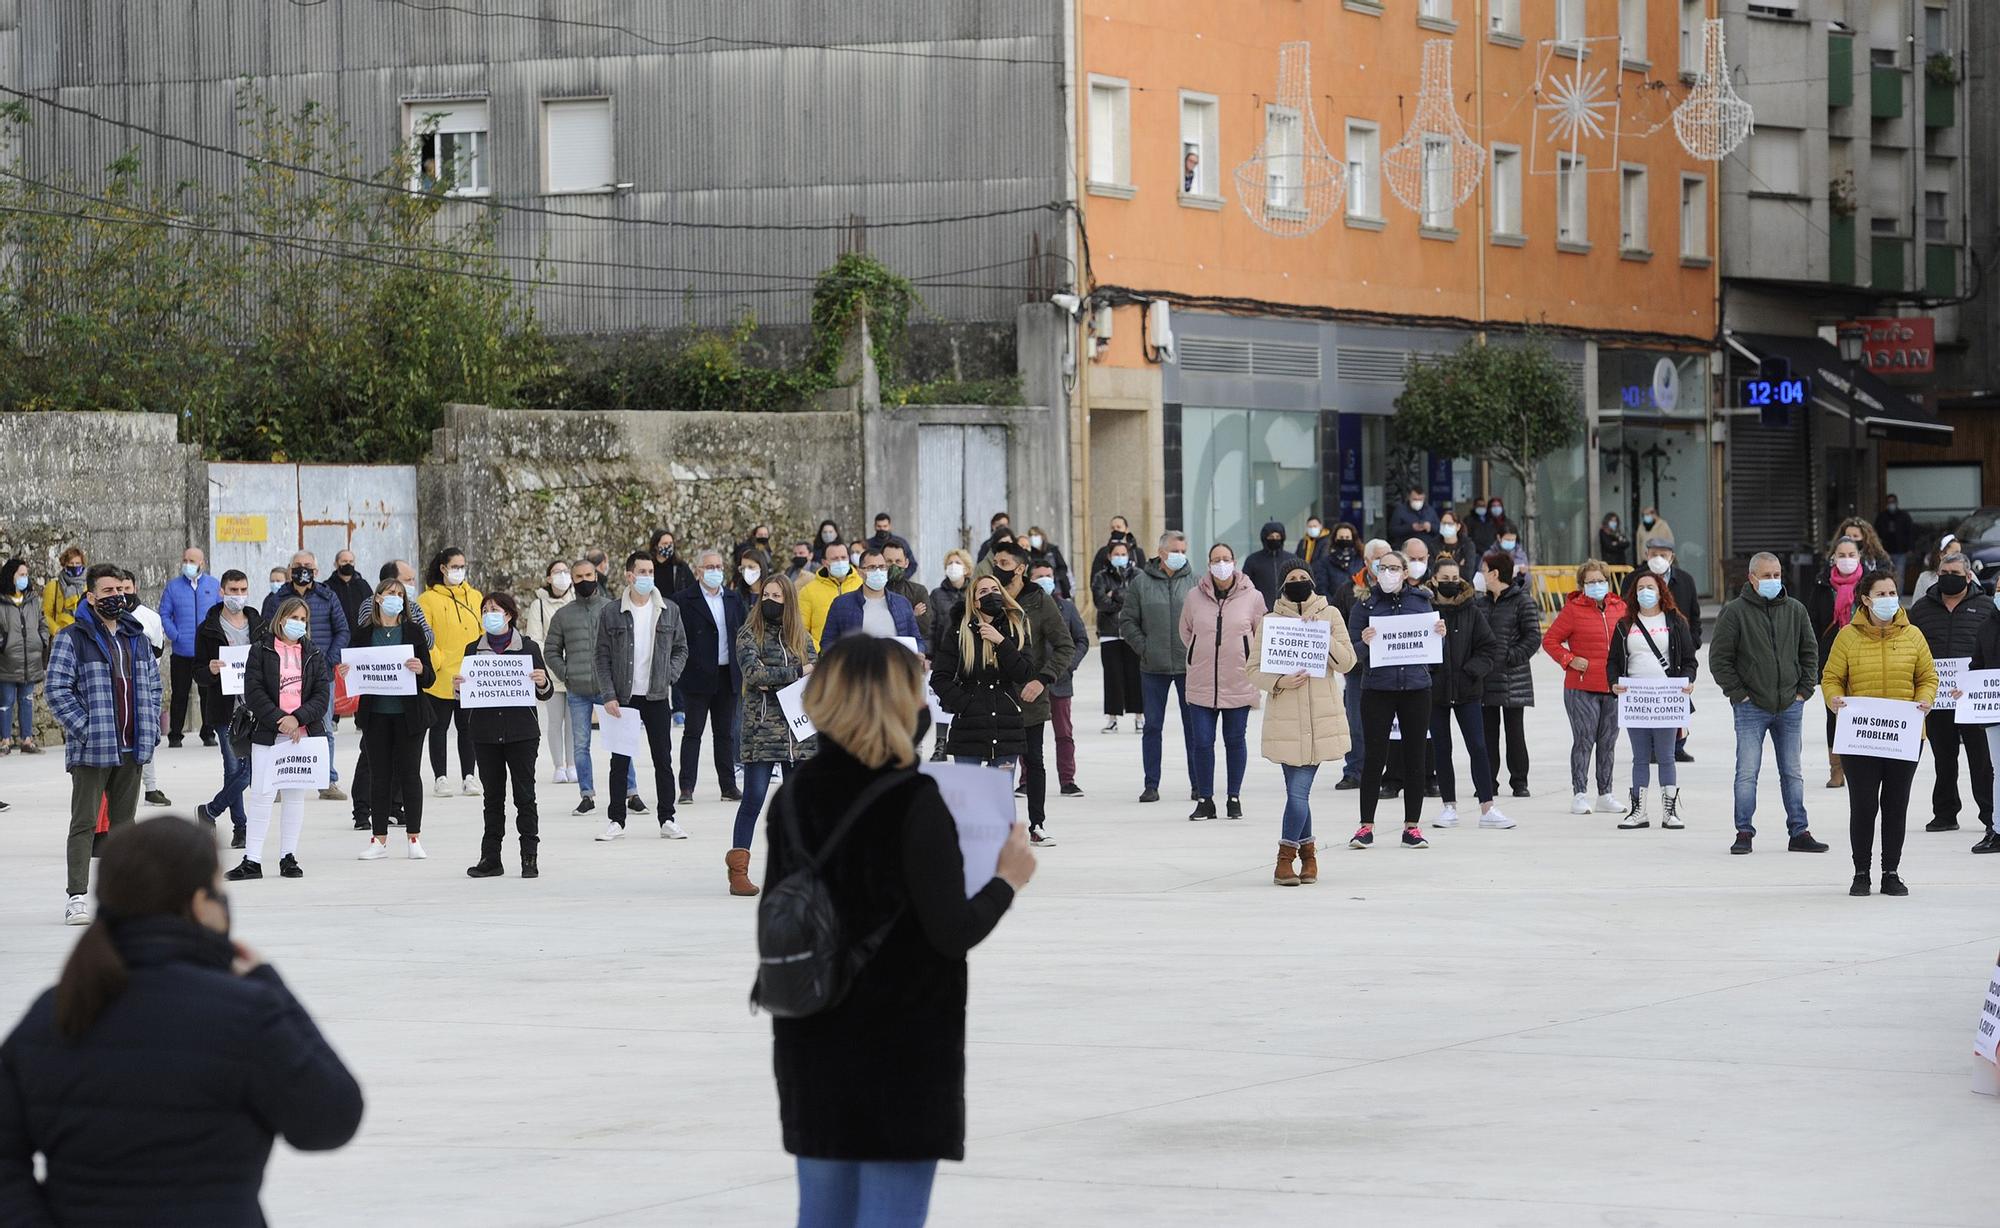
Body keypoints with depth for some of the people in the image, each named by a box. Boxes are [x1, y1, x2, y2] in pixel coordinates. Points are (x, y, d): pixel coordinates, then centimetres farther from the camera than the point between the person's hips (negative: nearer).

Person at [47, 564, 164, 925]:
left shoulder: (137, 638, 15)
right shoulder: (72, 638, -5)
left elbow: (153, 686, 22)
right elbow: (56, 689, -10)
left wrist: (150, 730, 10)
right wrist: (84, 729, -16)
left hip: (132, 748, 6)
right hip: (91, 751, -6)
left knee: (124, 821, 11)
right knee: (84, 823, -5)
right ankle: (77, 896, -5)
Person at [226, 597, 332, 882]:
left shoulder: (313, 655, 10)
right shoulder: (261, 650, 1)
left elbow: (322, 695, 3)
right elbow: (253, 692, -7)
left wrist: (297, 719, -13)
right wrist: (280, 720, -14)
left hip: (303, 735, 3)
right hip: (268, 735, -3)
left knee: (295, 795, 8)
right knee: (262, 795, -6)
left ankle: (288, 857, 14)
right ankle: (252, 860, -5)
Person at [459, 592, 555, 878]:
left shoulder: (528, 648, 1)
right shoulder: (474, 650, 7)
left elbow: (546, 694, 4)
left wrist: (542, 683, -18)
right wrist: (457, 686, -11)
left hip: (521, 732, -2)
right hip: (485, 734, 2)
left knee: (524, 795, -1)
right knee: (492, 796, 6)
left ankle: (530, 857, 2)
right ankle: (491, 858, 9)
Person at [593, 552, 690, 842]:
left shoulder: (670, 611, 4)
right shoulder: (610, 613, -2)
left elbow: (681, 649, 12)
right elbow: (602, 657, -1)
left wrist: (670, 676, -5)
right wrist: (608, 695, -8)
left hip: (656, 697, 1)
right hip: (623, 698, -1)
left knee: (663, 759, 4)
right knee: (620, 760, 4)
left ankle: (667, 820, 11)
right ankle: (616, 820, 10)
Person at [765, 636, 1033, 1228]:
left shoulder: (793, 798, 3)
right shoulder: (914, 802, -16)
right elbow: (952, 932, -15)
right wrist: (1007, 879, 0)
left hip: (813, 1040, 6)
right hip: (903, 1042, -6)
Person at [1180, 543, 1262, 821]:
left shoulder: (1251, 597, -3)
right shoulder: (1195, 596, 0)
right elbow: (1185, 631, 16)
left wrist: (1251, 662, 4)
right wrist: (1200, 654, 8)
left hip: (1238, 682, -1)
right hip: (1202, 684, 1)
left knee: (1235, 740, 9)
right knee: (1201, 742, -1)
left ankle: (1234, 798, 21)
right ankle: (1205, 800, 10)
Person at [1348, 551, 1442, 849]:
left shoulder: (1421, 601, 7)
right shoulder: (1365, 605, 0)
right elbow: (1352, 654, -3)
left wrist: (1439, 634, -9)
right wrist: (1364, 643, -24)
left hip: (1416, 688, 2)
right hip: (1377, 690, -2)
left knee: (1414, 758, 5)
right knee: (1374, 758, -3)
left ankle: (1412, 826, 12)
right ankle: (1366, 826, 4)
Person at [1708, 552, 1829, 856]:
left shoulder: (1795, 611, 7)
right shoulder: (1735, 612, -5)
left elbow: (1809, 653, 16)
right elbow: (1719, 658, -4)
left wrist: (1804, 690, 5)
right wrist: (1738, 693, -8)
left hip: (1789, 706, 3)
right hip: (1751, 707, -3)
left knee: (1792, 773, 9)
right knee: (1747, 773, -5)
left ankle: (1799, 831, 14)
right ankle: (1744, 833, 2)